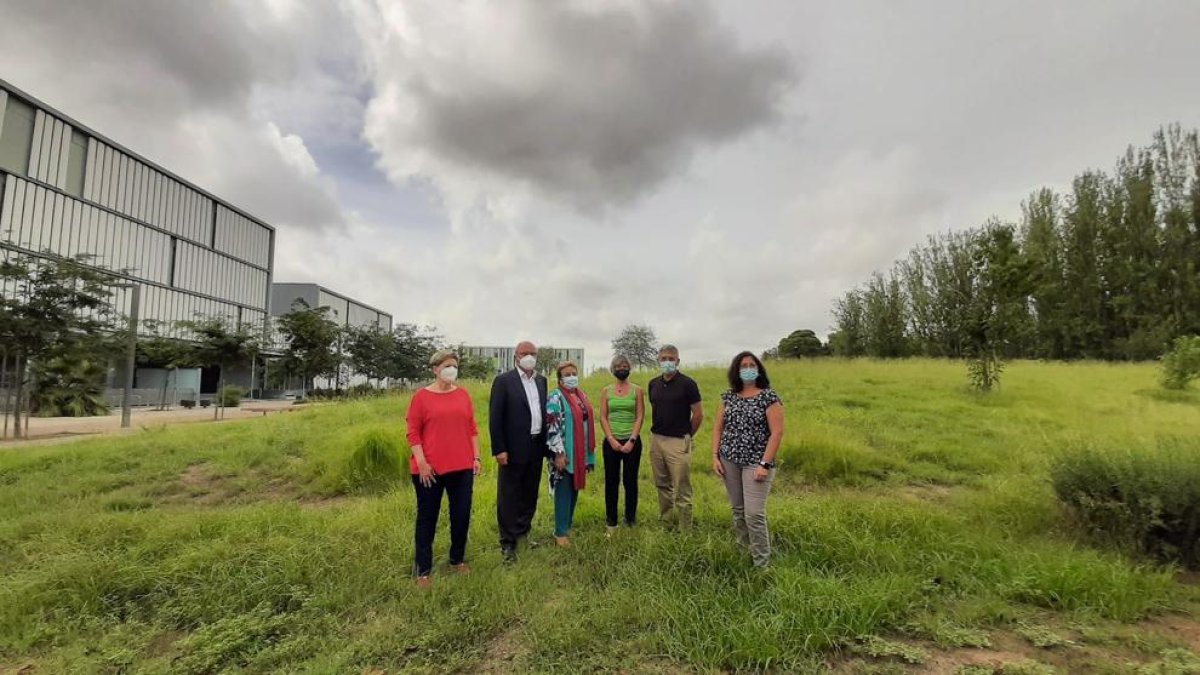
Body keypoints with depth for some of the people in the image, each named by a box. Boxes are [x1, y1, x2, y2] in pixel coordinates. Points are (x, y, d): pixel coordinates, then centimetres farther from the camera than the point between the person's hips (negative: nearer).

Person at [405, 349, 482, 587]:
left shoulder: (463, 394, 6)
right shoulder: (421, 396, -4)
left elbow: (472, 429, 9)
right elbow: (413, 433, -5)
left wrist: (476, 457, 5)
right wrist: (421, 463, -12)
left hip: (462, 467, 4)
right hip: (429, 469, -3)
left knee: (462, 516, 12)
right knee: (427, 518, 9)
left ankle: (457, 560, 31)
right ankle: (423, 570, 22)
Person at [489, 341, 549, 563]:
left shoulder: (541, 381, 10)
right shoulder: (503, 381, -8)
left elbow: (543, 412, 11)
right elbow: (495, 417, -11)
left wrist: (546, 444, 7)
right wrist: (499, 449, -15)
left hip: (536, 447, 6)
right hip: (514, 448, -6)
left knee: (530, 495, 17)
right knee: (509, 497, 5)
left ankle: (523, 532, 33)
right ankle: (508, 542, 17)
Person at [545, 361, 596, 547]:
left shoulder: (582, 396, 11)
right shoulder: (556, 397, -11)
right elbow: (552, 427, -17)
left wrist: (589, 454, 15)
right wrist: (559, 453, -21)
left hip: (580, 453, 7)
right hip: (565, 453, -7)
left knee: (574, 490, 15)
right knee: (564, 491, 0)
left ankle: (568, 524, 29)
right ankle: (560, 532, 10)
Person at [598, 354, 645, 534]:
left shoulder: (637, 390, 2)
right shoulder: (606, 391, 5)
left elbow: (640, 417, -3)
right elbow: (603, 417, 1)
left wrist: (632, 440, -11)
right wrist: (611, 440, -9)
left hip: (632, 441, -1)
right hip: (611, 441, 1)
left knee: (630, 481, 5)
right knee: (611, 481, 7)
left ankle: (630, 520, 20)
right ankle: (611, 521, 20)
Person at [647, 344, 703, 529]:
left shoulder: (687, 384, -9)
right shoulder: (653, 384, 8)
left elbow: (698, 415, -6)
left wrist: (686, 435, 3)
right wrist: (657, 431, 16)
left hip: (678, 442, -6)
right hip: (656, 439, 6)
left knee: (681, 491, -1)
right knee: (662, 486, 16)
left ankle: (685, 531, 10)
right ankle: (665, 524, 30)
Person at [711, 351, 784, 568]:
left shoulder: (769, 397, -7)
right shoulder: (728, 396, 7)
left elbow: (777, 432, -11)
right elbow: (718, 427, 10)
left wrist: (765, 464, -16)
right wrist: (715, 456, 2)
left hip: (755, 463, -4)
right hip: (729, 461, 5)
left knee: (754, 514, -7)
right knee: (737, 510, 13)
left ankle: (761, 563, 9)